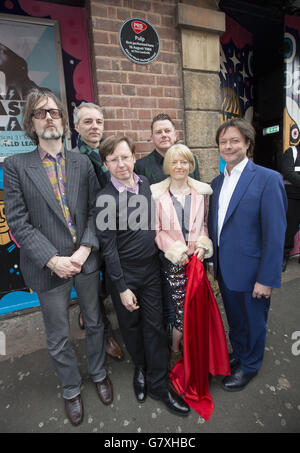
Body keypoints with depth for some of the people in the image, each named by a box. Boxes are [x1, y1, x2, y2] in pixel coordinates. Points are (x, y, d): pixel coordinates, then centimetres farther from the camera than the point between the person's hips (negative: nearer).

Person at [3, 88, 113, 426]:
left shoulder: (82, 163, 3)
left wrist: (85, 249, -13)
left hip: (85, 260, 2)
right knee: (57, 339, 16)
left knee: (94, 323, 21)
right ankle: (71, 389, 44)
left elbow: (95, 211, 0)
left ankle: (98, 373, 49)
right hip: (48, 267, -2)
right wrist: (53, 259, -16)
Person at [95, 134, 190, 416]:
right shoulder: (106, 200, -17)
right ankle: (141, 367, 46)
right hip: (124, 273, -3)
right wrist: (122, 288, -11)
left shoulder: (146, 184, -2)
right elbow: (108, 248, -14)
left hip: (151, 268, 4)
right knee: (131, 324, 17)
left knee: (154, 325, 11)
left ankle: (157, 384, 30)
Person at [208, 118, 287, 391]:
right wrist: (213, 260, 10)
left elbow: (275, 234, -17)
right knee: (234, 319, 25)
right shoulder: (217, 182, 6)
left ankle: (249, 366, 43)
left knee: (252, 322, 17)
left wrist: (266, 279, -18)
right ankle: (237, 354, 50)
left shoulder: (268, 179, -15)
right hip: (225, 269, 6)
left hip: (251, 271, -5)